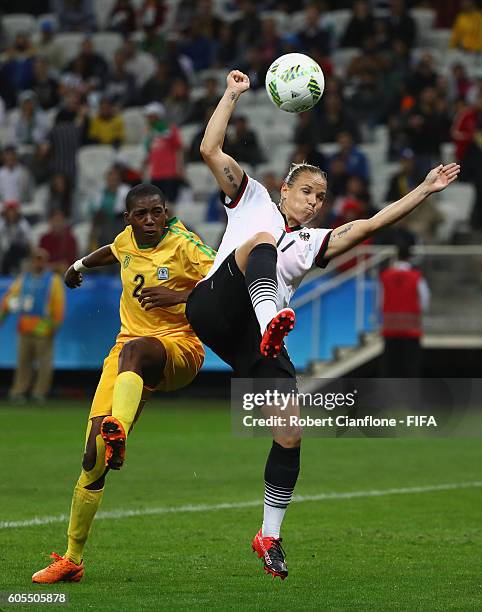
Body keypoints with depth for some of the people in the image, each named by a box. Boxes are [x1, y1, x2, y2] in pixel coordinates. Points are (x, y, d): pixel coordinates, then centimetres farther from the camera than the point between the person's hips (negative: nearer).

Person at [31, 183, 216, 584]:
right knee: (94, 453, -7)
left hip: (179, 350, -5)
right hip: (128, 349, 5)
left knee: (133, 350, -43)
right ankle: (72, 559, 2)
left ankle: (117, 432, -69)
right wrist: (81, 265, 55)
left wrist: (176, 296, -27)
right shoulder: (128, 240, 11)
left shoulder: (184, 245, -7)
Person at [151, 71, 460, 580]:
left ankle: (269, 536, 8)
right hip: (212, 306, -4)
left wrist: (425, 191, 14)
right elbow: (210, 150, 12)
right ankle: (271, 322, -60)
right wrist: (232, 94, 11)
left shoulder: (313, 244, 28)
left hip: (254, 343, 4)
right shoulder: (253, 200, 20)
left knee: (290, 433, -5)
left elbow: (370, 224, 19)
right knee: (261, 242, -29)